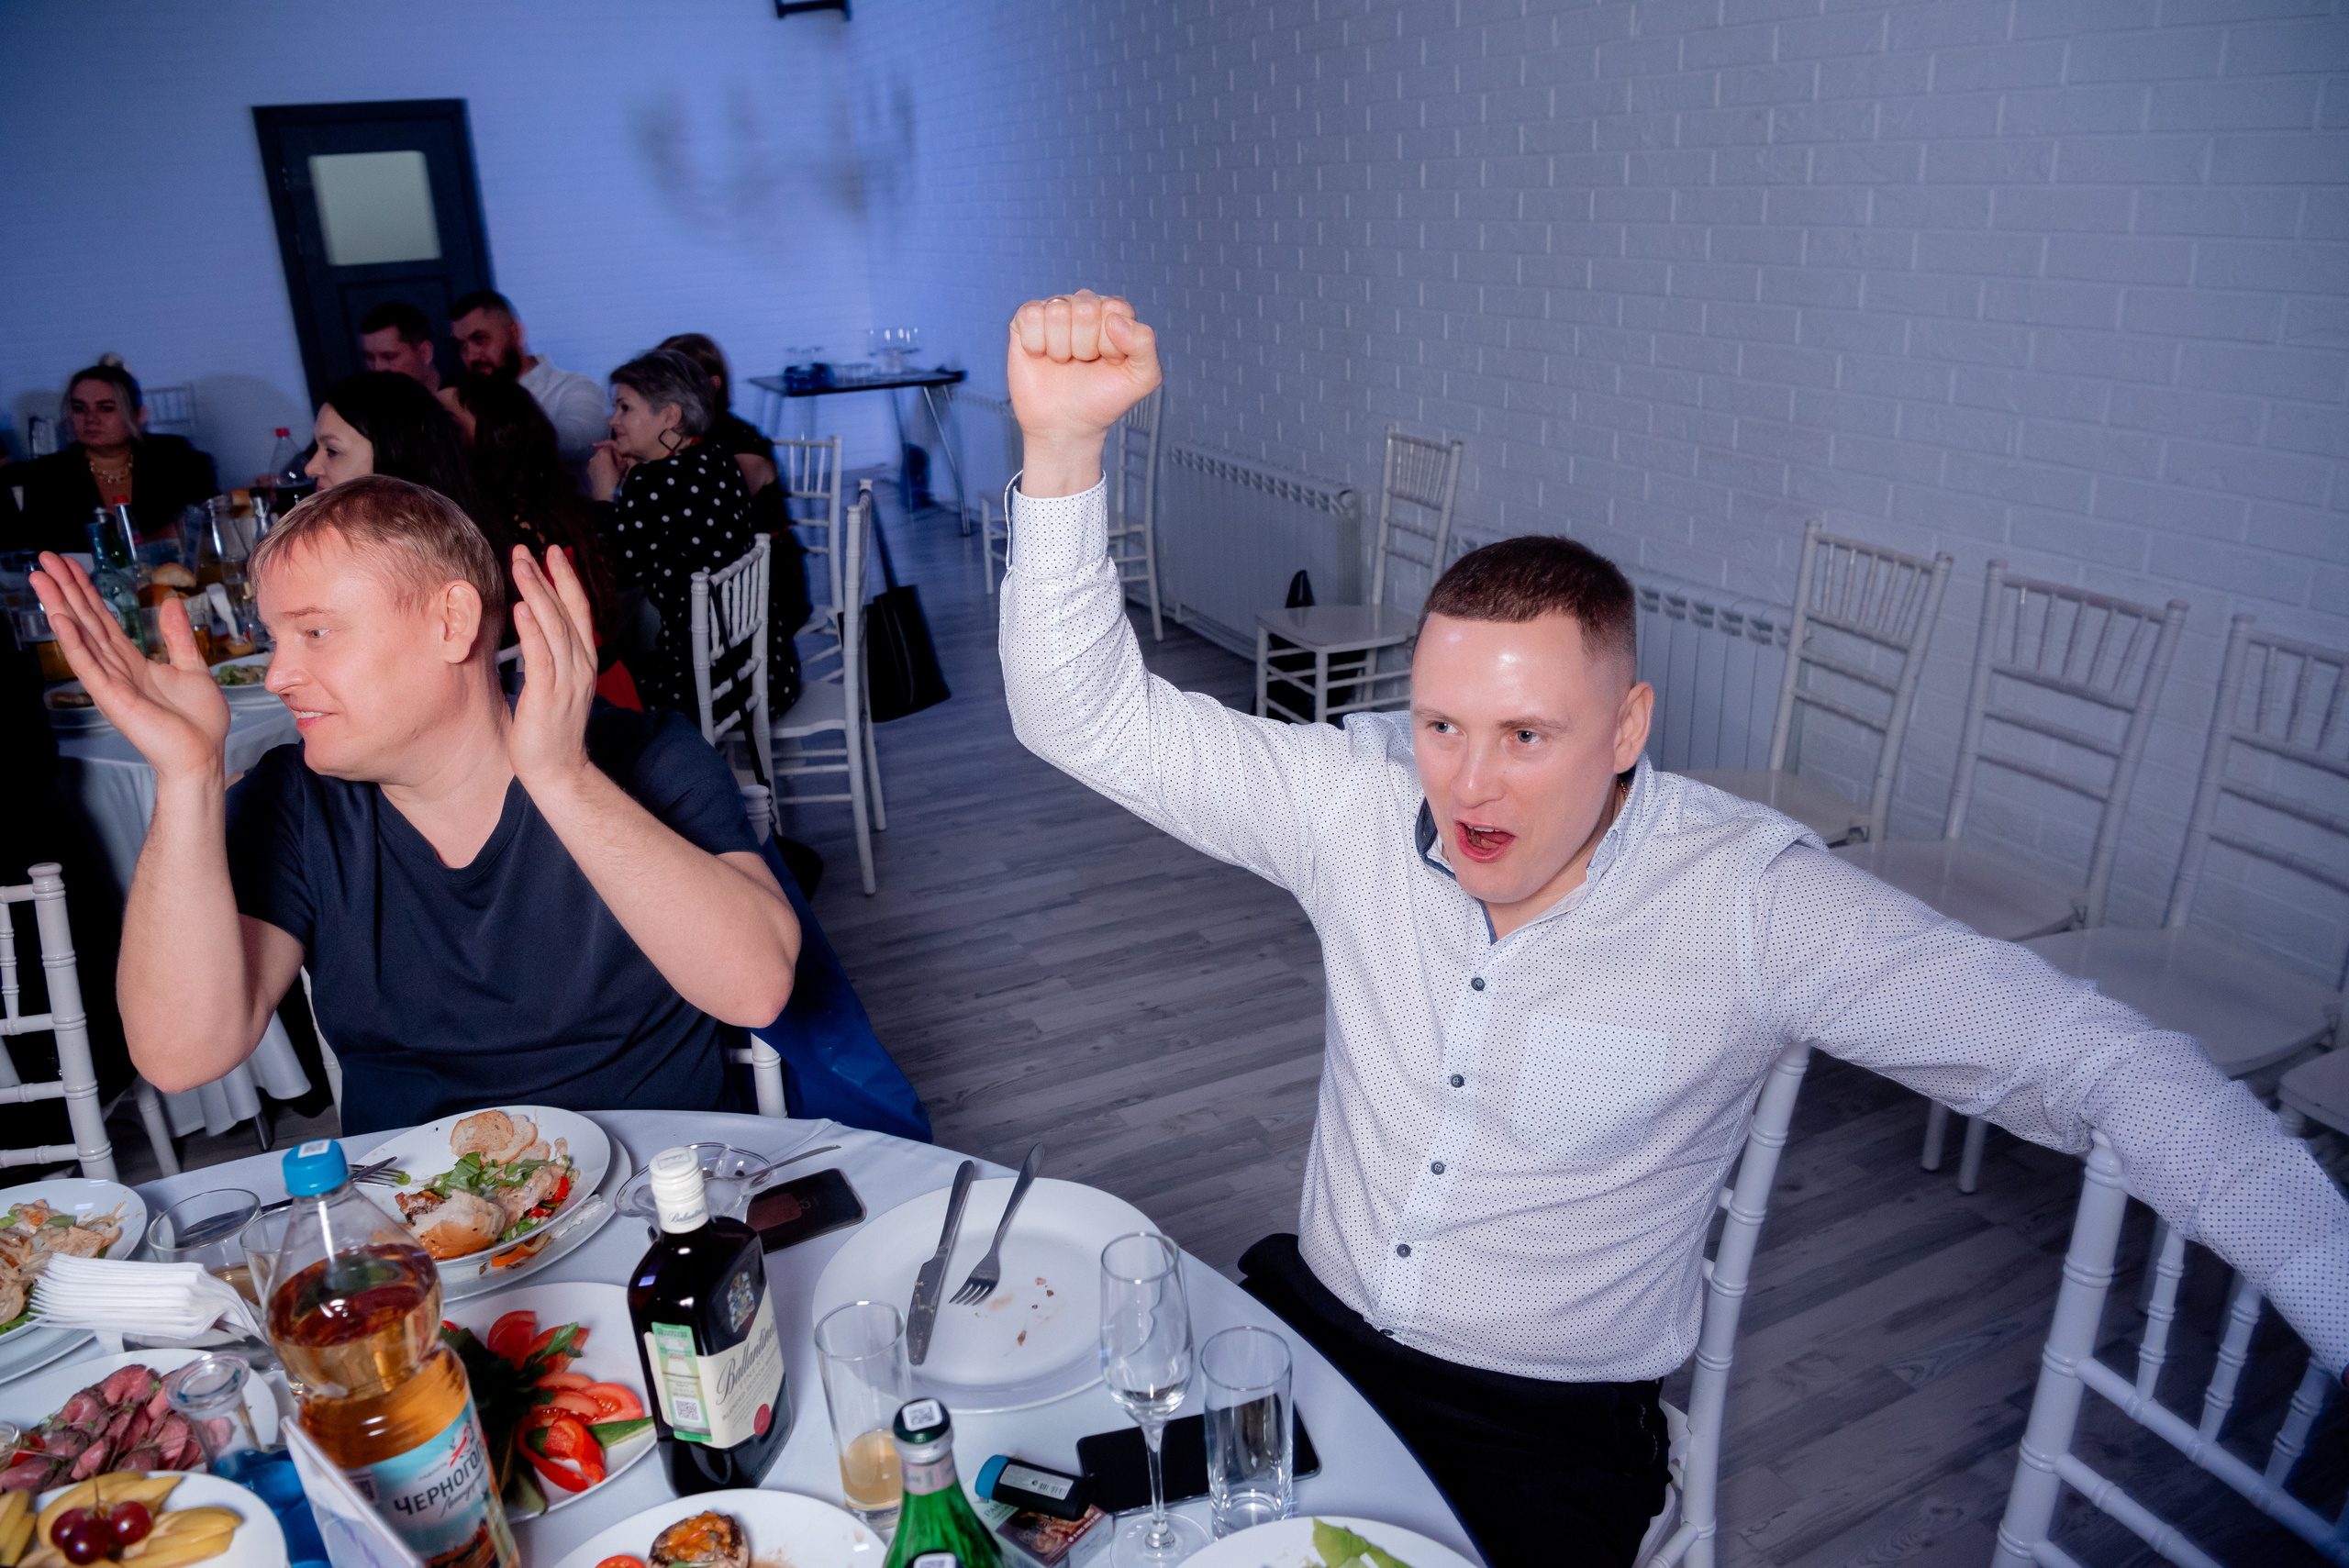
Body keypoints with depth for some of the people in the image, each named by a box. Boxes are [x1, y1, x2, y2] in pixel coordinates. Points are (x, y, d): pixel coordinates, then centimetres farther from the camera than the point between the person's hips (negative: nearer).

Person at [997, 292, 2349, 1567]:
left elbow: (2097, 1062, -19)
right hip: (1311, 1321, 3)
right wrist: (1065, 441, -26)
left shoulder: (1750, 899, -20)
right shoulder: (1360, 796, -12)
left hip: (1549, 1427, -2)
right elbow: (1095, 718, -13)